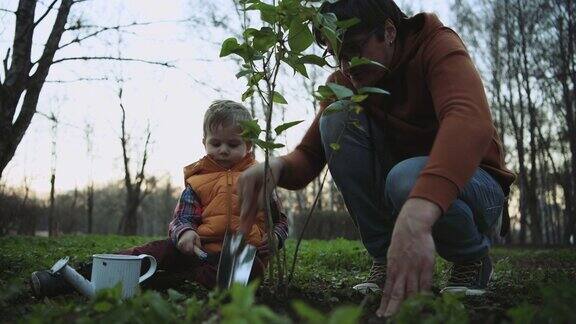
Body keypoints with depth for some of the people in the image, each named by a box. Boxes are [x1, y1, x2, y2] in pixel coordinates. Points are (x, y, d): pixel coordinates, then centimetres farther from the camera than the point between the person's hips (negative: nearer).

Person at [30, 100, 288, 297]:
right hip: (200, 247, 2)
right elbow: (182, 217, 6)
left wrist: (274, 237, -4)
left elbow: (280, 220, 20)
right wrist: (184, 232, -20)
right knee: (159, 250, -20)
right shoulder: (197, 181, 14)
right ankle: (80, 275, -25)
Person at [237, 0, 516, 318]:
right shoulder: (343, 82, -4)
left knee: (408, 178, -38)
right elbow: (308, 156, -9)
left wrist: (416, 216, -57)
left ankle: (473, 257, -5)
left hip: (469, 183, -4)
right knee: (338, 115, -18)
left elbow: (472, 122, -40)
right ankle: (385, 258, -10)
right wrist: (277, 167, -35)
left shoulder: (438, 45, -19)